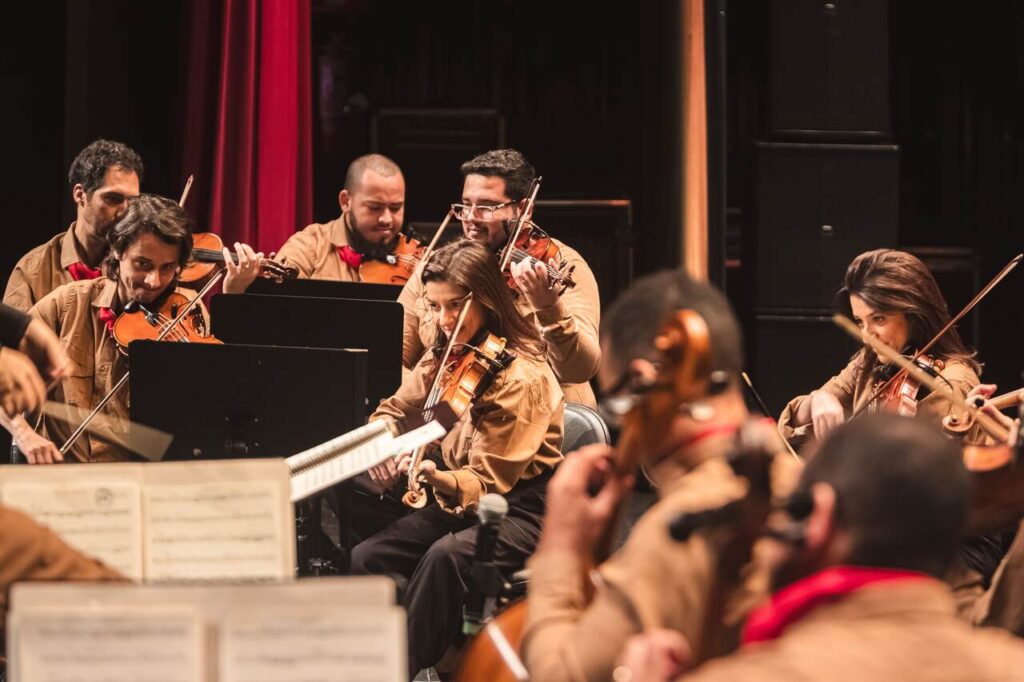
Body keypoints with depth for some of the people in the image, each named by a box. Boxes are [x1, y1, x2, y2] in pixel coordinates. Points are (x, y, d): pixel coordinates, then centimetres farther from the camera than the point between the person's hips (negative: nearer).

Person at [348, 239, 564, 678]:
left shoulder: (523, 377, -19)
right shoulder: (446, 356, 4)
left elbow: (488, 482, -21)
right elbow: (394, 409, 12)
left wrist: (437, 477, -42)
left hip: (518, 510, -7)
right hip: (456, 501, 7)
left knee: (446, 556, -37)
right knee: (367, 557, -18)